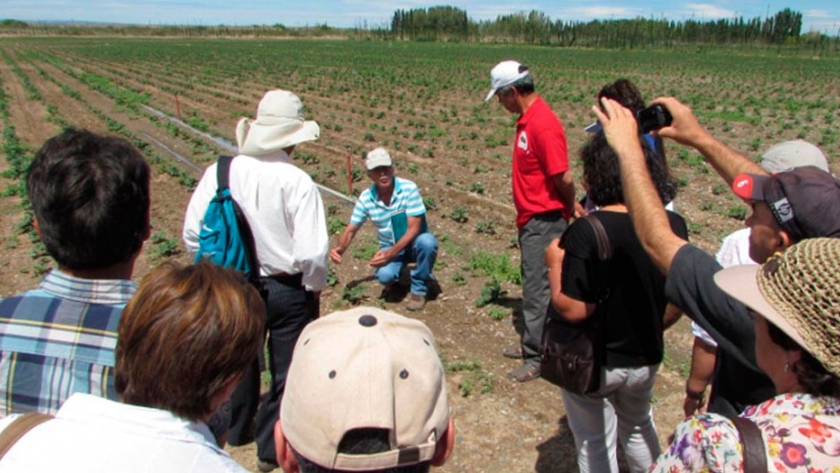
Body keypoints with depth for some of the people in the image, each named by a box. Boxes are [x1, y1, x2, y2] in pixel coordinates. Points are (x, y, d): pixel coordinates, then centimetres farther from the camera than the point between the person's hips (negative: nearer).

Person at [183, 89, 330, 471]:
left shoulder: (219, 173, -10)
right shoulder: (297, 182, -22)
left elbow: (193, 233, -5)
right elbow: (313, 252, -24)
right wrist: (315, 288, -5)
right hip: (288, 289, -4)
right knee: (286, 369, 16)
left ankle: (237, 431, 49)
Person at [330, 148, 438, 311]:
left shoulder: (409, 189, -21)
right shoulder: (365, 198, -10)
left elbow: (414, 228, -23)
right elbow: (351, 229, -2)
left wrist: (391, 253, -34)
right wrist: (340, 248, -25)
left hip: (413, 243, -1)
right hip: (390, 247, 1)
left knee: (427, 242, -37)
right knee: (384, 276, -31)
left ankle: (419, 288, -12)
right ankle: (397, 275, 10)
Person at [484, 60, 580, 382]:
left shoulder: (543, 125, -22)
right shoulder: (527, 119, 9)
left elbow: (564, 178, -23)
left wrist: (570, 207, -5)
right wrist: (570, 206, 10)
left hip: (544, 221, -10)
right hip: (531, 220, 10)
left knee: (537, 289, -1)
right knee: (532, 285, 19)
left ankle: (537, 358, 11)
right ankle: (532, 344, 33)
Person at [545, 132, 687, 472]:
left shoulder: (587, 231, -26)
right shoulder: (674, 226, -9)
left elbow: (573, 309, -26)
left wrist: (555, 264, -12)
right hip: (646, 359, 5)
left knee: (594, 444, 17)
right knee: (639, 428, 31)